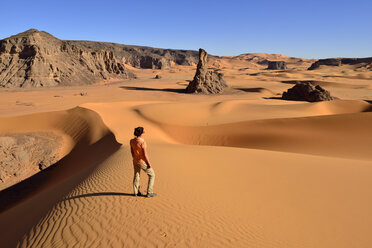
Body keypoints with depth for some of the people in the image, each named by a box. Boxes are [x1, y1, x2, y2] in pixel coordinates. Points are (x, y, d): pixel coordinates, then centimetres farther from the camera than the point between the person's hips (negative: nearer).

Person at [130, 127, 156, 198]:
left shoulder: (131, 141, -7)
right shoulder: (142, 142, -29)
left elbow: (132, 151, 6)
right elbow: (145, 155, -25)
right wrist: (149, 164, -14)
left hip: (135, 161, 6)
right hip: (143, 162, -6)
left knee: (136, 176, 22)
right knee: (152, 175, 11)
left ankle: (136, 192, 32)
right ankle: (149, 193, 11)